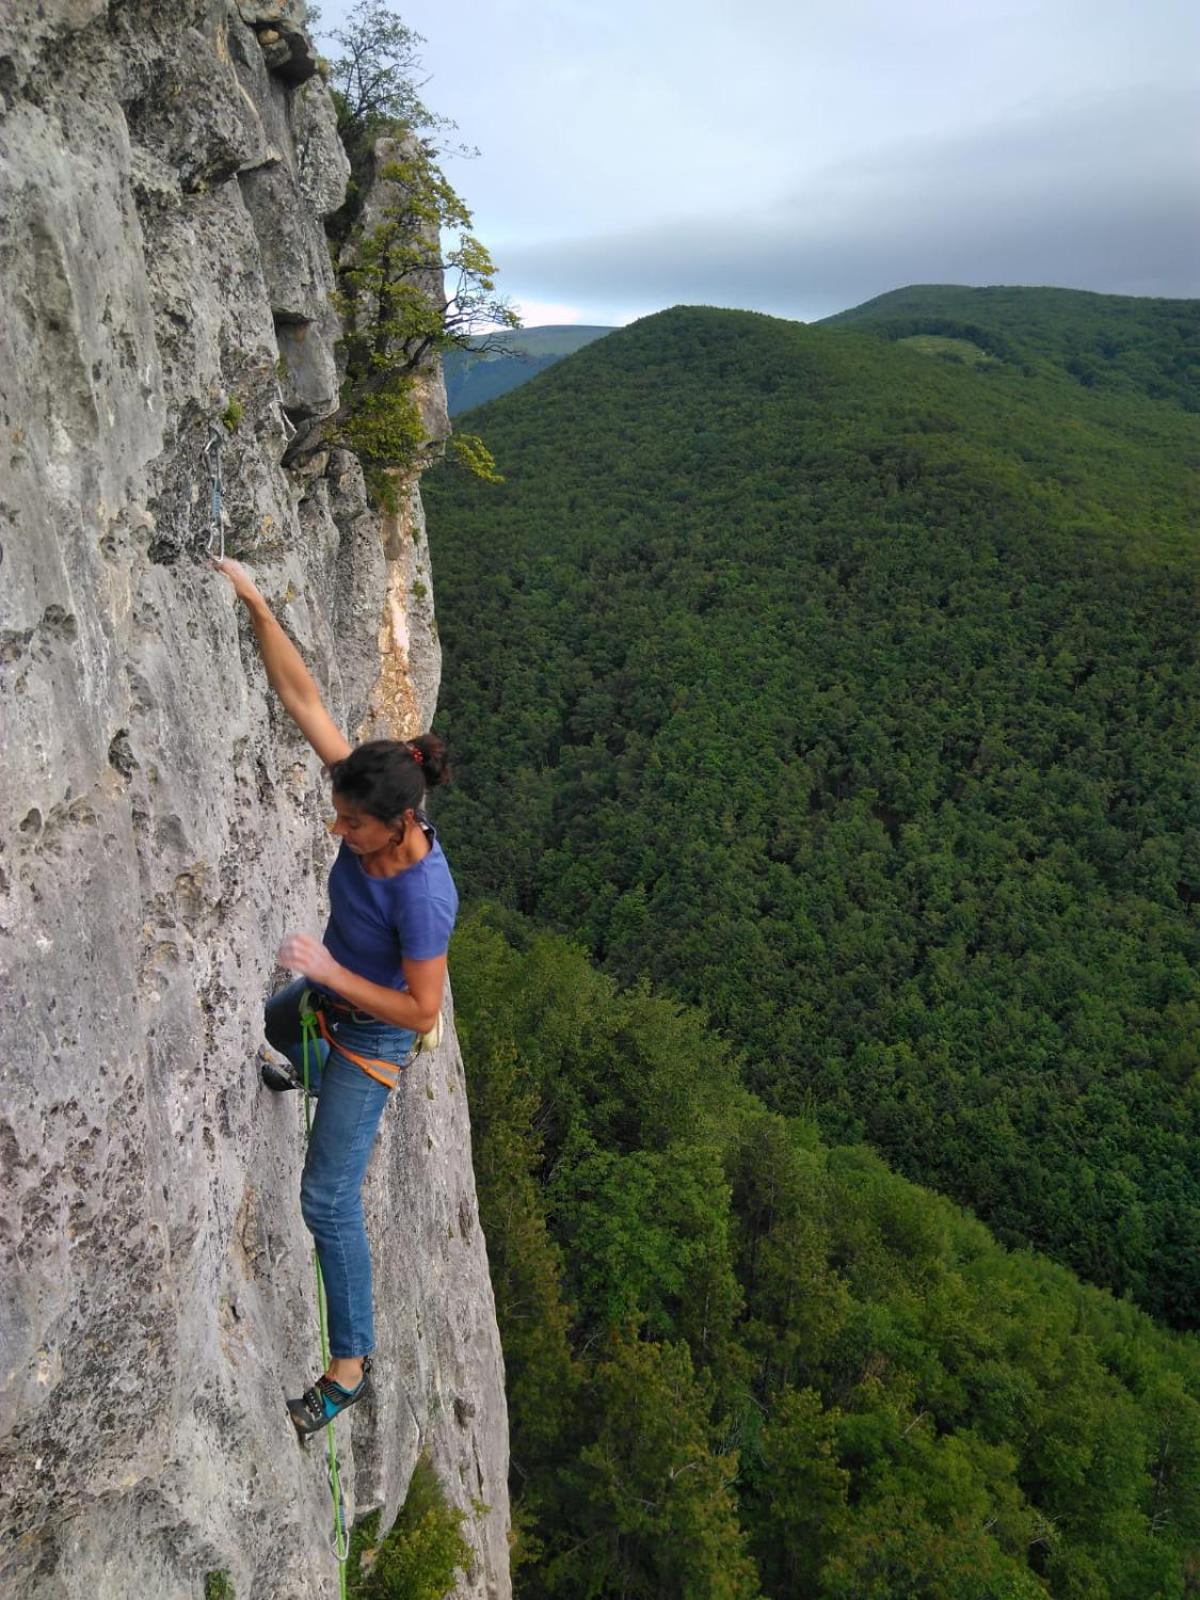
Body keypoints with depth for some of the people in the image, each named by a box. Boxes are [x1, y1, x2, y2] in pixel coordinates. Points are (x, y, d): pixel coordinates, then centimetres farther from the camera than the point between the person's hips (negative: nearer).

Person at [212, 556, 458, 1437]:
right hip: (325, 994, 8)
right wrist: (254, 601, -25)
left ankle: (352, 1363, 17)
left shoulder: (424, 896, -39)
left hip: (371, 1030, -7)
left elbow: (421, 1012, -29)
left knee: (328, 1201, -2)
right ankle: (308, 1077, 70)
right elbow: (303, 696, -20)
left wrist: (330, 971, -32)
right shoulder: (374, 808, -22)